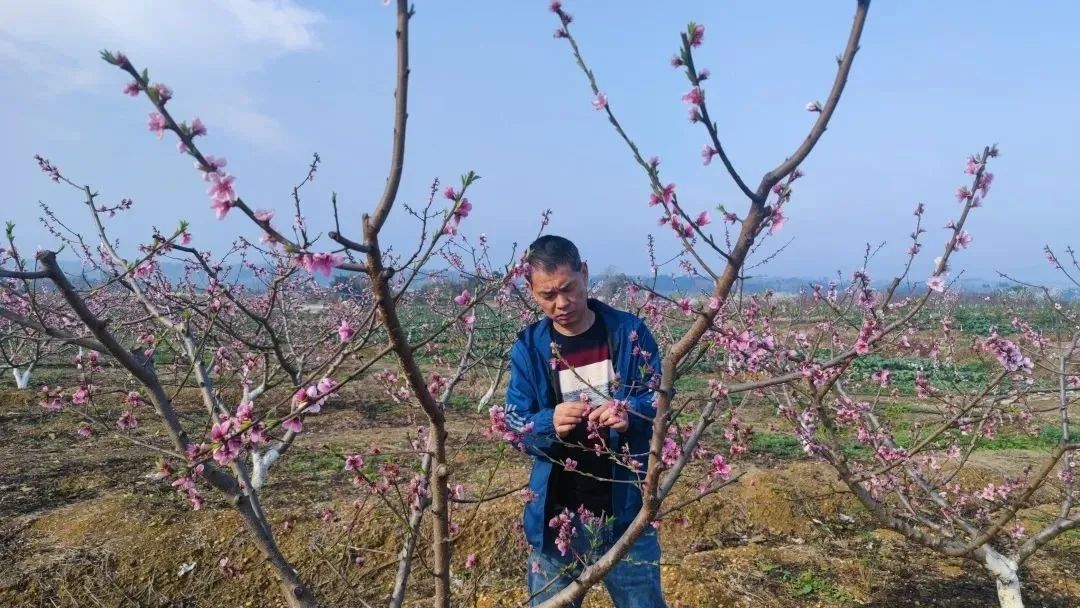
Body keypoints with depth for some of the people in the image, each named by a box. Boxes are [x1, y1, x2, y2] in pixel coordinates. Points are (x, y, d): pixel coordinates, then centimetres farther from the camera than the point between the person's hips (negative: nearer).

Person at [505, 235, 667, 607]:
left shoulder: (629, 332, -4)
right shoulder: (528, 348, -1)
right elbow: (515, 427, -4)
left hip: (625, 508, -1)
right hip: (556, 514, 1)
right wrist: (549, 424, -27)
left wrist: (629, 412, -27)